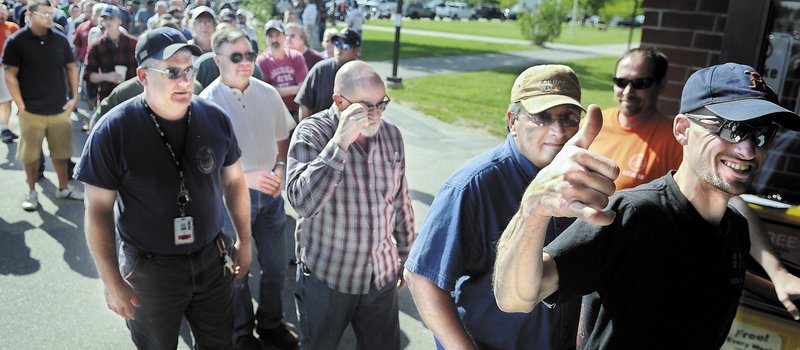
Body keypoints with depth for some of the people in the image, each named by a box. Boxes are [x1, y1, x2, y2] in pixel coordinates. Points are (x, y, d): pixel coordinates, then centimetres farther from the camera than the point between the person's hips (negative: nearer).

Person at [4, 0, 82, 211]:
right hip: (31, 111, -3)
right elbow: (10, 75, -6)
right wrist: (21, 106, -11)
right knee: (30, 154, 8)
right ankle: (31, 192, 24)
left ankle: (64, 187, 30)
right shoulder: (16, 41, -7)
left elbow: (71, 68, 12)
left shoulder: (60, 40, 3)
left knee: (61, 151, 13)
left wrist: (74, 97, 5)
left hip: (60, 109, 3)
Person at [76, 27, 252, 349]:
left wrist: (244, 240, 8)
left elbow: (233, 181, 5)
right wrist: (112, 281, -10)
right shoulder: (113, 130, -17)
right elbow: (98, 210, -11)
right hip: (148, 269, -2)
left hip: (212, 259, 3)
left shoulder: (215, 119, -7)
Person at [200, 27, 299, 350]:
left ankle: (271, 324, 39)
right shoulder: (206, 102, -14)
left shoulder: (268, 93, -1)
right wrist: (246, 178, -26)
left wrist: (280, 169, -6)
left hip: (270, 192, 4)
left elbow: (282, 138, 12)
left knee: (276, 266, 16)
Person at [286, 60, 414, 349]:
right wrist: (339, 143, -34)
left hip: (383, 274, 4)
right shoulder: (311, 133, -16)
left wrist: (405, 253, 15)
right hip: (326, 276, -3)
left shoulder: (391, 135, -2)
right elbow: (303, 202, -30)